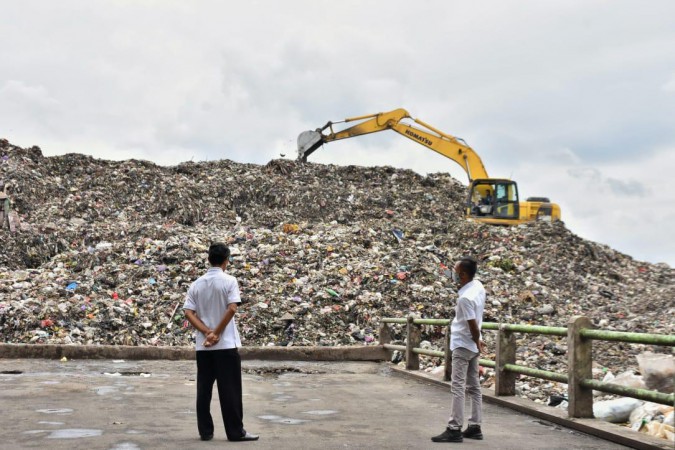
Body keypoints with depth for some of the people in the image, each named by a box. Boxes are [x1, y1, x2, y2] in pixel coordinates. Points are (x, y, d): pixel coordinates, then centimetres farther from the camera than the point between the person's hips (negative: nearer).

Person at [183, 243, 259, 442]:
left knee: (204, 389, 8)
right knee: (229, 390, 0)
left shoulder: (197, 284, 7)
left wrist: (208, 332, -8)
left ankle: (205, 431, 11)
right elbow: (232, 309, -16)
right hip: (226, 344, -4)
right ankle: (235, 431, 4)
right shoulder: (229, 281, -6)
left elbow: (189, 313, -2)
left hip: (203, 345, 4)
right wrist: (216, 333, -10)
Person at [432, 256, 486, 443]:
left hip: (463, 345, -9)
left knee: (458, 387, -7)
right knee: (474, 387, 12)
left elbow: (473, 325, -21)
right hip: (472, 345, 9)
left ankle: (454, 429, -7)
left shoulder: (465, 297, -26)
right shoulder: (478, 286, 2)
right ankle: (475, 427, 18)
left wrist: (477, 342, -4)